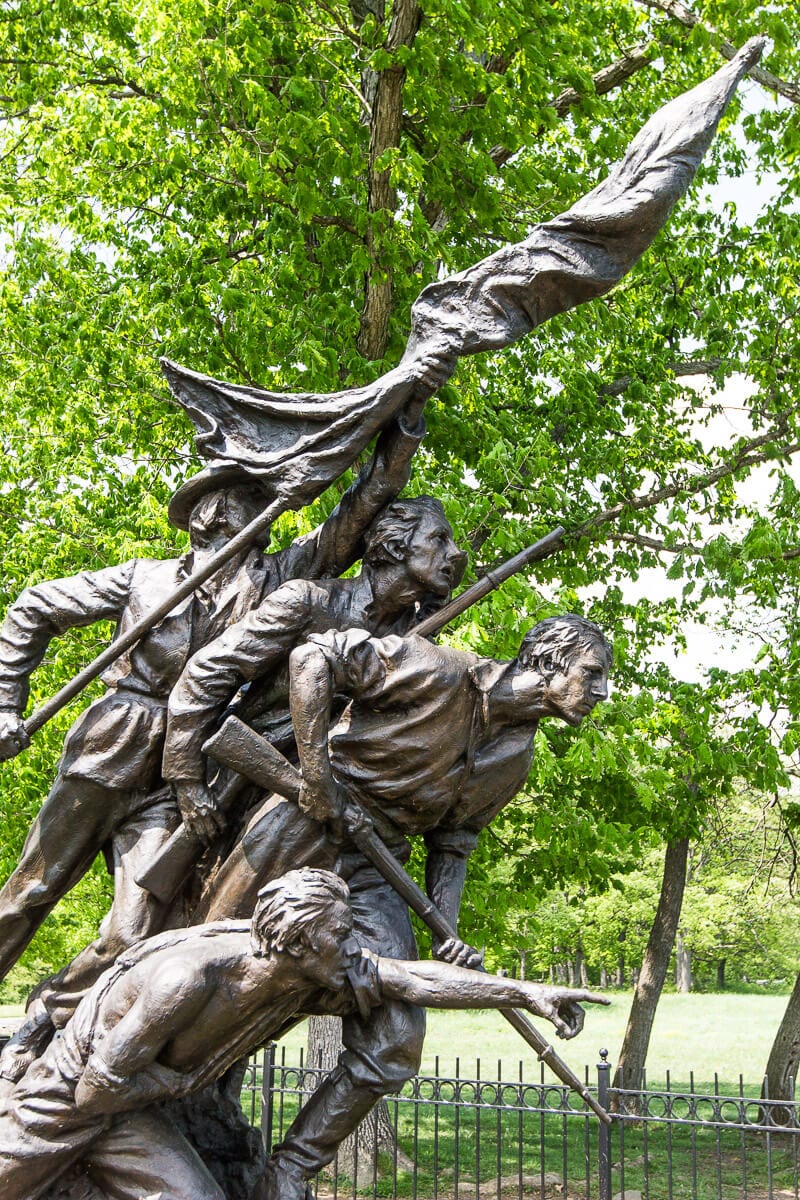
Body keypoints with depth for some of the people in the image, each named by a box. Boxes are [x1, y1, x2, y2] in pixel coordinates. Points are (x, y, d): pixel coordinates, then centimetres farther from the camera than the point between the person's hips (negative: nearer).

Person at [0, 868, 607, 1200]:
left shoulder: (310, 979, -16)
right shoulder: (189, 976, -37)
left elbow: (418, 977, -16)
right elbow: (99, 1086, -29)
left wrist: (525, 992, -19)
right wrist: (184, 1079, -16)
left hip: (132, 1113, 6)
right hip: (63, 1097, -6)